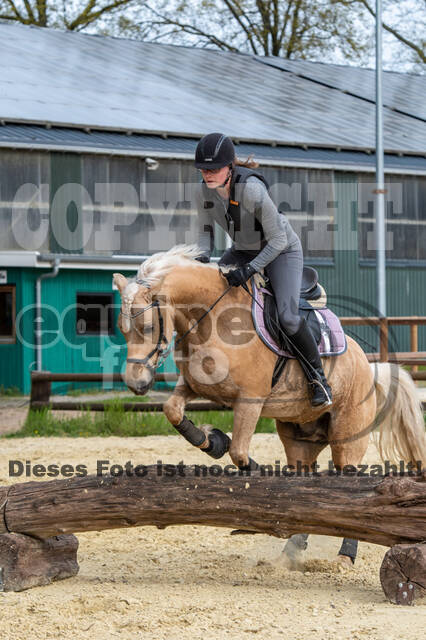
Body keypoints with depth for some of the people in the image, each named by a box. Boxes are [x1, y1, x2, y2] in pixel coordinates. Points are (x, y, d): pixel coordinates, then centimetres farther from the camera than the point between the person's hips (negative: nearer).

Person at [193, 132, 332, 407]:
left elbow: (278, 240, -28)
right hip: (243, 250, 7)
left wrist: (249, 270, -33)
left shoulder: (252, 190, -35)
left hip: (283, 250, -6)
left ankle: (318, 377, -1)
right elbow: (206, 231, 1)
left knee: (287, 316, -22)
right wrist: (203, 258, -19)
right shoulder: (204, 192, -16)